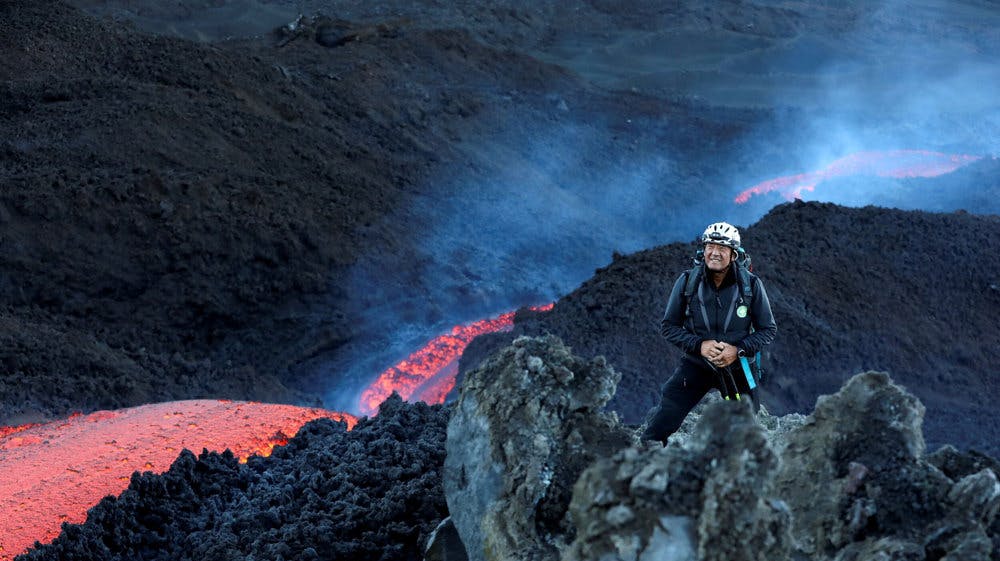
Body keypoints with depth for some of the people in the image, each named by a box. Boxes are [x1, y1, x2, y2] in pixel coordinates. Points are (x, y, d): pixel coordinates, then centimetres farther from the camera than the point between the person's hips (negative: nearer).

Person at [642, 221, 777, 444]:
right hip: (696, 365, 0)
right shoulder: (687, 281, -10)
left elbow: (768, 329, -3)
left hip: (737, 366, 0)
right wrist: (699, 345, -19)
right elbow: (668, 326, -3)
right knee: (659, 427, -10)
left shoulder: (751, 284, -11)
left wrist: (738, 350, -19)